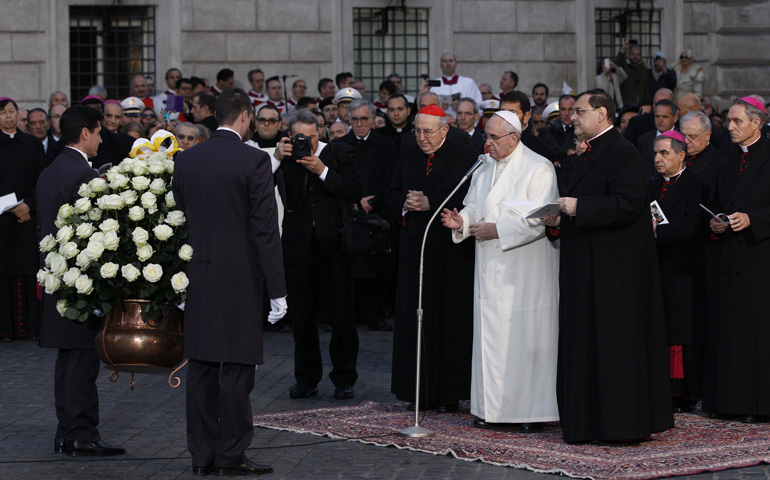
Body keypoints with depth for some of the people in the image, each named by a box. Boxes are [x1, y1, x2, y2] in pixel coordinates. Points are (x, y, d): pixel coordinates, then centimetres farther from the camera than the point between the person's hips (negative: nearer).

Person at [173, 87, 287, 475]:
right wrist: (276, 290, -9)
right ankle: (231, 456, 2)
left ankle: (201, 456, 12)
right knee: (236, 368, 0)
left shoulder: (186, 160, 5)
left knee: (201, 368, 8)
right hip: (241, 280, -5)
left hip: (199, 277, 5)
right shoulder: (254, 161, -10)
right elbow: (265, 230, -12)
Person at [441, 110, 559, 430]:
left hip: (525, 270, -7)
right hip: (491, 270, 7)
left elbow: (539, 219, -15)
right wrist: (462, 221, -4)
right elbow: (473, 208, 19)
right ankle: (492, 407, 10)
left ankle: (532, 410, 0)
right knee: (490, 335, 5)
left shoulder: (538, 169, -7)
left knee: (527, 337, -5)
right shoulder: (484, 170, 16)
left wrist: (497, 230, -18)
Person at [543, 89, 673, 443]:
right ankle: (589, 421, 14)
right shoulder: (587, 156, 17)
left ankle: (622, 423, -2)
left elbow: (629, 203, -22)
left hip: (614, 265, -10)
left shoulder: (622, 154, -12)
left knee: (614, 341, -6)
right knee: (585, 341, 9)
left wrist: (579, 208, -21)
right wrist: (559, 217, 5)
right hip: (584, 267, 10)